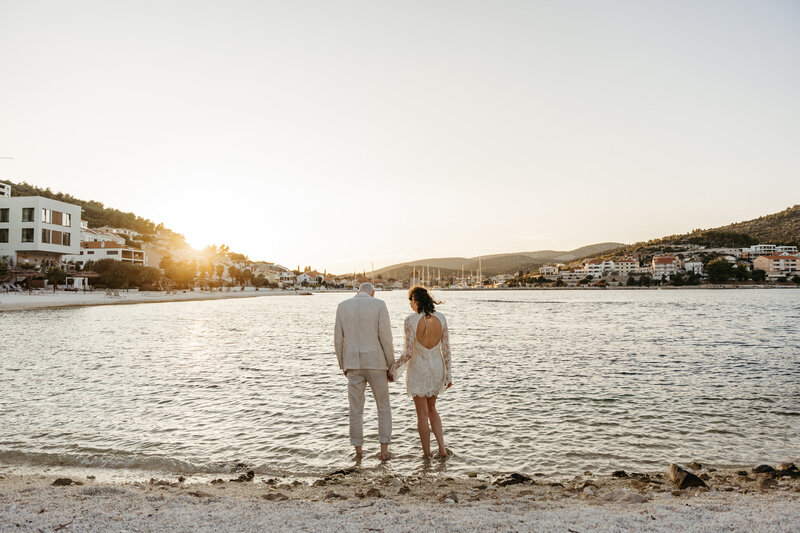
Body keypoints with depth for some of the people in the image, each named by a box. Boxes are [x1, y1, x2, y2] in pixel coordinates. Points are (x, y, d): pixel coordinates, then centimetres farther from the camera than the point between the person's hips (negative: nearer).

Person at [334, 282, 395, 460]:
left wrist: (342, 365, 16)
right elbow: (386, 337, -10)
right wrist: (391, 365, -1)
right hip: (375, 363, -2)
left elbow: (338, 339, 4)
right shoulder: (379, 305, -5)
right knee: (384, 407, 13)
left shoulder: (342, 306, 4)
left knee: (356, 409, 12)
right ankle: (384, 450, 10)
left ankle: (358, 451, 18)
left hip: (353, 364, 2)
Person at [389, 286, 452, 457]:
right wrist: (448, 374, 8)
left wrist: (394, 369, -3)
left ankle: (427, 454, 20)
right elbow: (446, 348, -1)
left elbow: (409, 352, -18)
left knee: (422, 413, 10)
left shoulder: (411, 320, -18)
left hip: (418, 369, -4)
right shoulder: (440, 318, -6)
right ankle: (442, 448, 16)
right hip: (437, 367, 4)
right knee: (431, 408, 24)